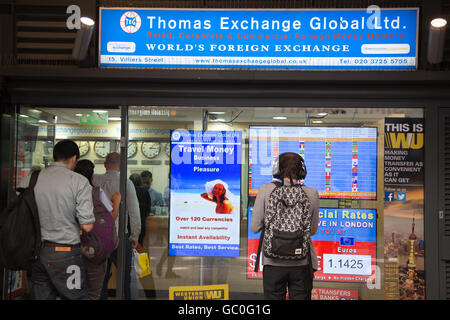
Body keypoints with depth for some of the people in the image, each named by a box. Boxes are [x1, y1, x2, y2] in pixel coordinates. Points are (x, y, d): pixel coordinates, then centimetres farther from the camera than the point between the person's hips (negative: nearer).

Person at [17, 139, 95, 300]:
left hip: (35, 251, 5)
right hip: (65, 254, -4)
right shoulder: (79, 181, -9)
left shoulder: (28, 179, 3)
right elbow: (87, 226, -12)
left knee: (41, 296, 15)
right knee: (76, 297, 8)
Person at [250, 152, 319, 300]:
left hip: (274, 262, -1)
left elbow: (255, 227, -3)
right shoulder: (312, 194, -4)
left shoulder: (266, 190, -7)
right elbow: (312, 230, 7)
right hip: (302, 263, 1)